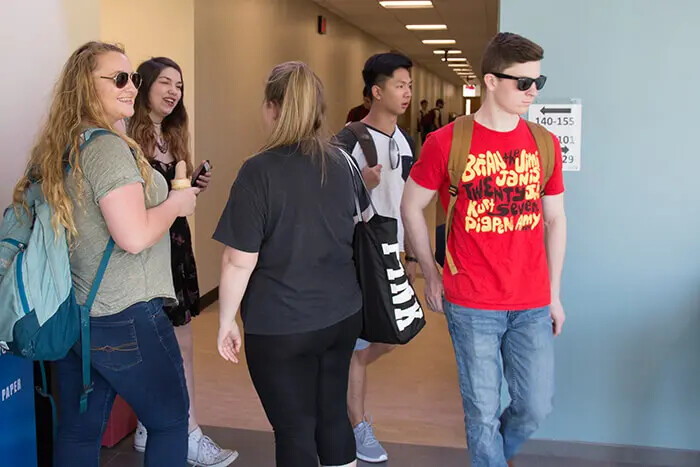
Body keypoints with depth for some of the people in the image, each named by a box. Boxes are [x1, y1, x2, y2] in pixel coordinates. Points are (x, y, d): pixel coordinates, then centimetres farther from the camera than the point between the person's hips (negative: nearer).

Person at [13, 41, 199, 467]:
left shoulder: (57, 149, 8)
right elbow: (134, 236, -26)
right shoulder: (108, 147, -18)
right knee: (171, 421, 8)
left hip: (70, 316, 9)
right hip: (125, 319, -9)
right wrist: (177, 204, -8)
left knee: (78, 431, 16)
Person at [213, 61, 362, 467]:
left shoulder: (260, 171, -16)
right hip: (342, 314, 6)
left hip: (281, 326, -6)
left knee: (294, 430, 7)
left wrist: (227, 321, -4)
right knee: (334, 415, 19)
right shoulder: (341, 162, 4)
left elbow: (239, 261, -16)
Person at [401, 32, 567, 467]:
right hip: (472, 305, -3)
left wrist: (554, 293, 10)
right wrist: (431, 275, 4)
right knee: (483, 410, 8)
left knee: (536, 407, 10)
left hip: (533, 305, 3)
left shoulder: (545, 144, 2)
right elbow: (411, 206, 4)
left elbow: (555, 219, 10)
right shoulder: (447, 142, -8)